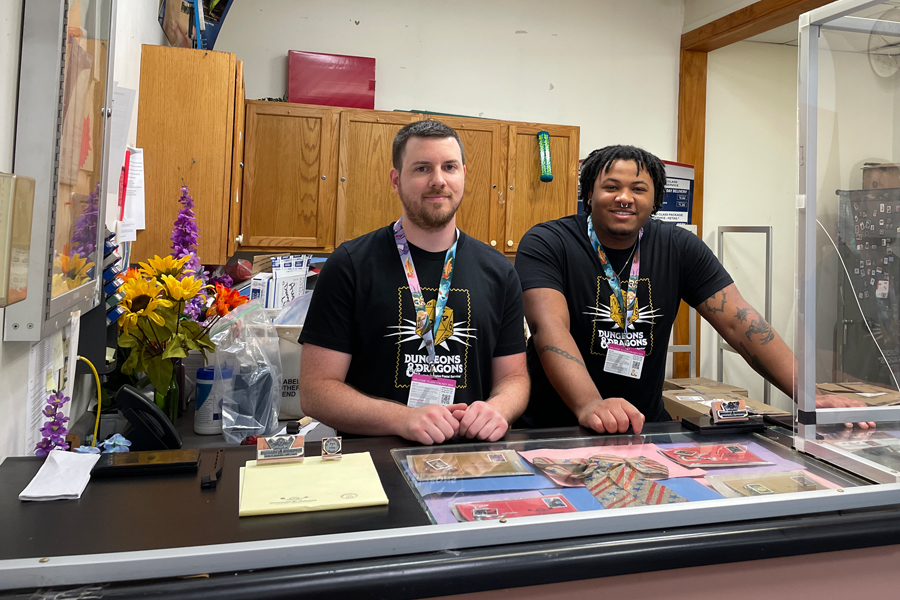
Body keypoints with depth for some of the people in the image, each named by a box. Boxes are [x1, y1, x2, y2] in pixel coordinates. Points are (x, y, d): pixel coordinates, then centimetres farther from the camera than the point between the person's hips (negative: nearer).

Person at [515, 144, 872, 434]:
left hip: (646, 427, 3)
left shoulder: (678, 248, 2)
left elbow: (738, 322, -4)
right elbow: (549, 328, -25)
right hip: (555, 429, -3)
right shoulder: (545, 244, -10)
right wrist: (589, 406, -41)